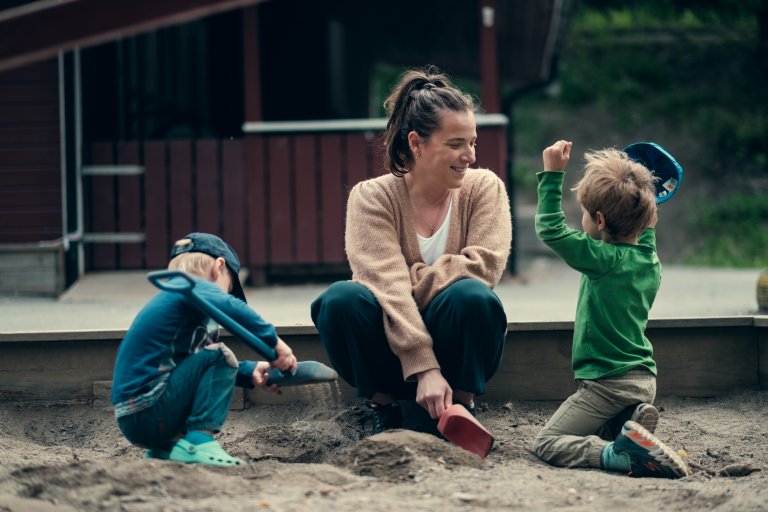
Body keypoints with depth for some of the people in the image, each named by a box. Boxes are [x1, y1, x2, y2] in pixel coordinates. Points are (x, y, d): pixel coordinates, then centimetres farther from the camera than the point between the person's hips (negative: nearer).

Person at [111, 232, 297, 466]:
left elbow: (210, 367, 30)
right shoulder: (191, 287, -5)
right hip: (147, 413, -10)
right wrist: (274, 341, -20)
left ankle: (166, 447, 13)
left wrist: (249, 372, 17)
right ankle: (197, 443, -17)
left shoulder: (171, 296, 24)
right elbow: (231, 308, -29)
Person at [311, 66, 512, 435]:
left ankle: (462, 405, -8)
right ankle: (383, 406, -7)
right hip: (393, 349, 0)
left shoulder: (483, 188, -1)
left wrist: (411, 283, -19)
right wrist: (424, 370, -31)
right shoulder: (372, 197, -8)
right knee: (340, 300, -29)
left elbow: (485, 265, -16)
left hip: (456, 350, 1)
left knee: (472, 295, -31)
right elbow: (387, 287, -20)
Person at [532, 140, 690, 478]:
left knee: (546, 444, -5)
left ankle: (623, 455, -26)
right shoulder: (649, 260, 5)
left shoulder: (604, 259, -18)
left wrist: (552, 174, -12)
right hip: (644, 380, 8)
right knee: (599, 435, 29)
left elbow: (550, 229, -15)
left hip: (608, 383, -8)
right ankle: (633, 421, -4)